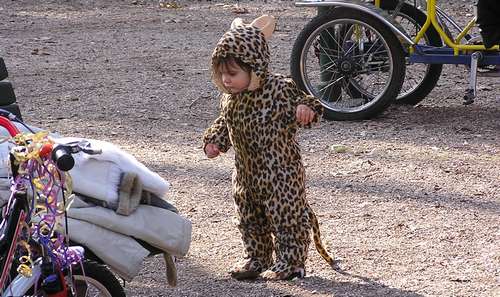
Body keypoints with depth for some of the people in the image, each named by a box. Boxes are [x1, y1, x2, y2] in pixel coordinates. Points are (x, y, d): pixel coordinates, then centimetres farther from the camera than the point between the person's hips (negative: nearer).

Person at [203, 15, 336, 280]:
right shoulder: (229, 97, 2)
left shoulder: (279, 89, -19)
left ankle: (290, 261, 13)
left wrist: (305, 109, -34)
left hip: (280, 171, -7)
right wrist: (213, 141, 3)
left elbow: (302, 102, -12)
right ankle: (256, 258, 31)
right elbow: (223, 123, 17)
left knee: (286, 215, 0)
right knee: (250, 218, 16)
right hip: (247, 173, 7)